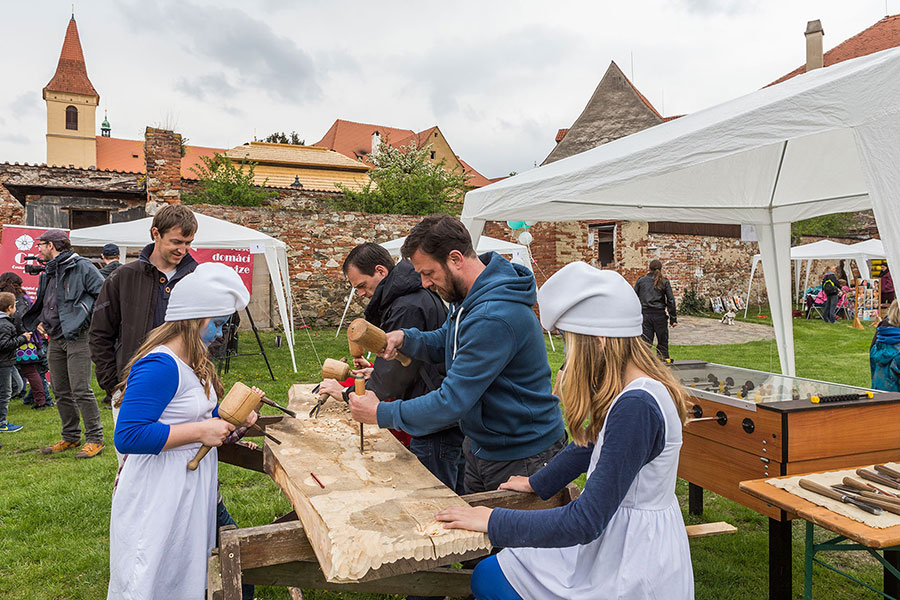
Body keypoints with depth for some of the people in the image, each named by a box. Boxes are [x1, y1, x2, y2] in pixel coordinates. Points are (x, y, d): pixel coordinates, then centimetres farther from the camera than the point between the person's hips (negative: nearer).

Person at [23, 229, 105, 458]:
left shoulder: (82, 266, -8)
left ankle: (95, 439, -1)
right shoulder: (48, 274, 18)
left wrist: (84, 319, -13)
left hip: (77, 337, -8)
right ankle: (71, 437, 24)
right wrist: (40, 322, 12)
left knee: (81, 390, -10)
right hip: (55, 340, 9)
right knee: (61, 392, 12)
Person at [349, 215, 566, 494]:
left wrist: (380, 413, -20)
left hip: (521, 459, -9)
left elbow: (452, 402, -31)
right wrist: (405, 337, -6)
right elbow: (445, 343, 16)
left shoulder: (494, 318, -32)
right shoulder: (465, 296, 1)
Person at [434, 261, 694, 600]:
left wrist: (495, 521, -21)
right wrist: (537, 483, 23)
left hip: (636, 572, -9)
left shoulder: (635, 406, -30)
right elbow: (590, 444, 16)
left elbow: (585, 520, -29)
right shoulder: (635, 388, -1)